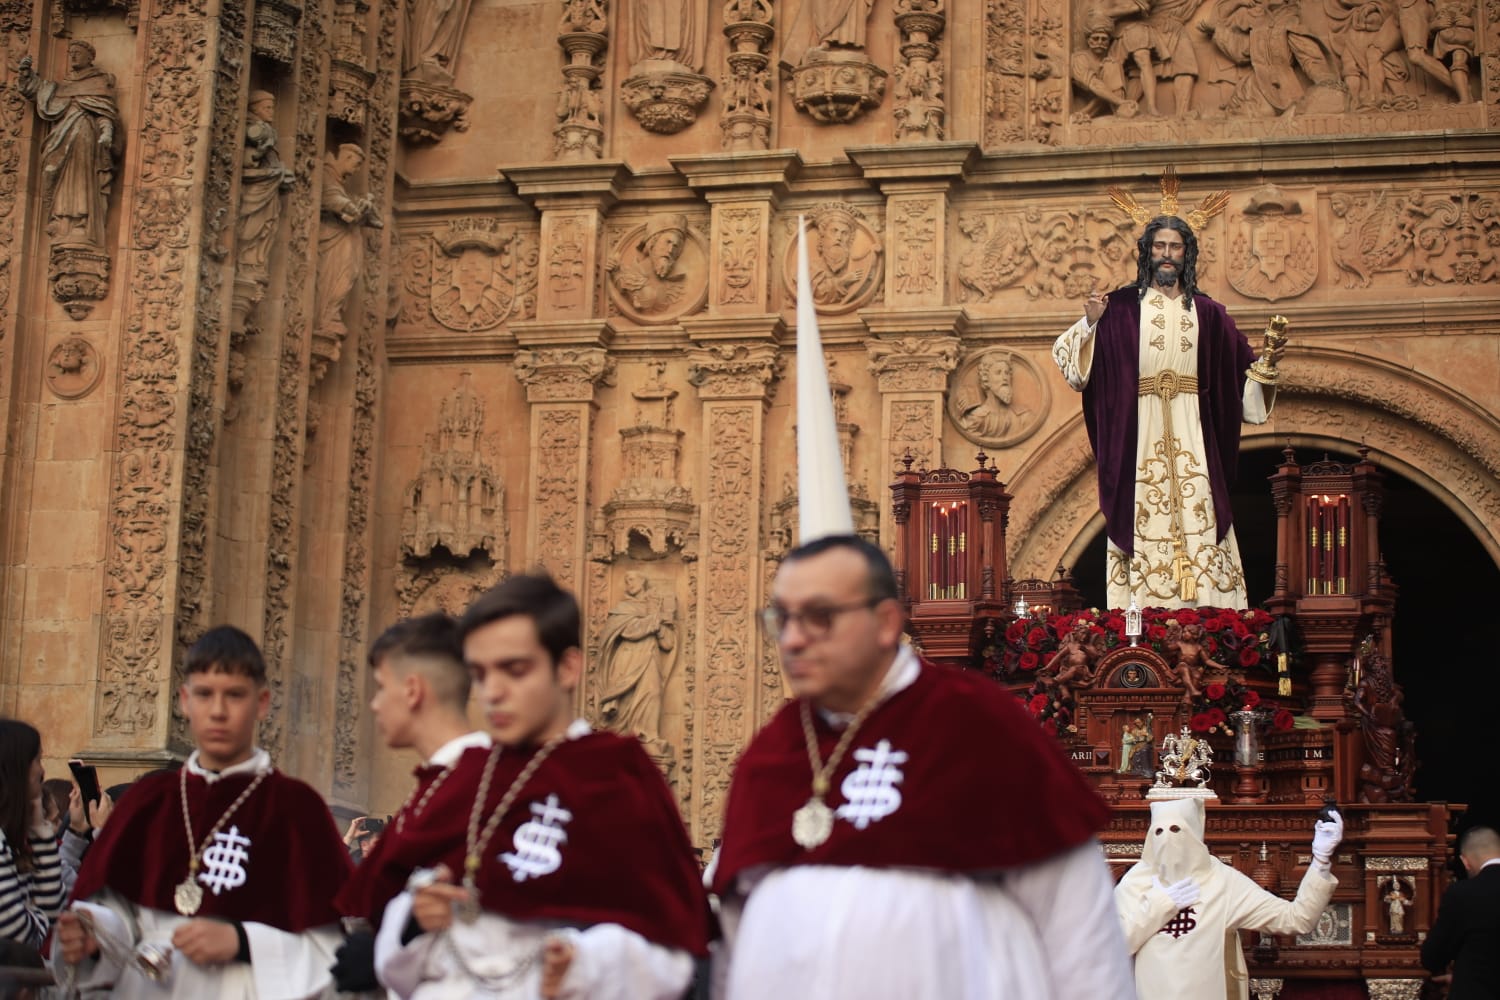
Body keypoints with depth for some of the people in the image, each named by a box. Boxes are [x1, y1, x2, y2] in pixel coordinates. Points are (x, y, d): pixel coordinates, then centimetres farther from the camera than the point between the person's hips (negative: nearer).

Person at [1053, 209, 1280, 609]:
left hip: (1191, 440, 2)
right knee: (1143, 515, -6)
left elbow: (1242, 367, 13)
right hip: (1139, 437, -2)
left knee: (1196, 516, -4)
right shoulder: (1121, 307, 5)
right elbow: (1073, 358, 0)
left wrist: (1266, 361, -5)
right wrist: (1090, 322, -16)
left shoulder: (1206, 312, 12)